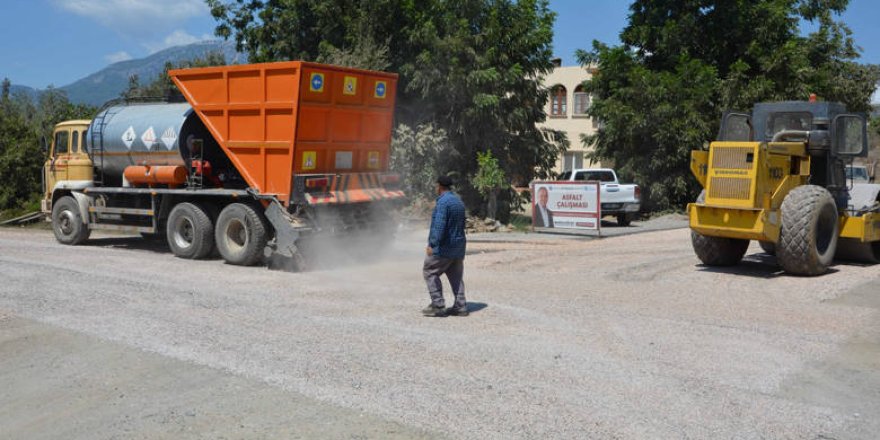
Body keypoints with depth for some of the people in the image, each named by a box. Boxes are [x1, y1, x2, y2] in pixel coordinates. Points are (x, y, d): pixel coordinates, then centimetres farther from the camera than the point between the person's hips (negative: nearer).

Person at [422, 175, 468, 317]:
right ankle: (460, 307, 10)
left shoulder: (443, 202, -16)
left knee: (429, 272, 1)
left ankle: (438, 305, -2)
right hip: (458, 246, 9)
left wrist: (432, 245, -22)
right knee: (456, 276, 11)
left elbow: (439, 225, -23)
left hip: (444, 247, -9)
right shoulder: (459, 201, 13)